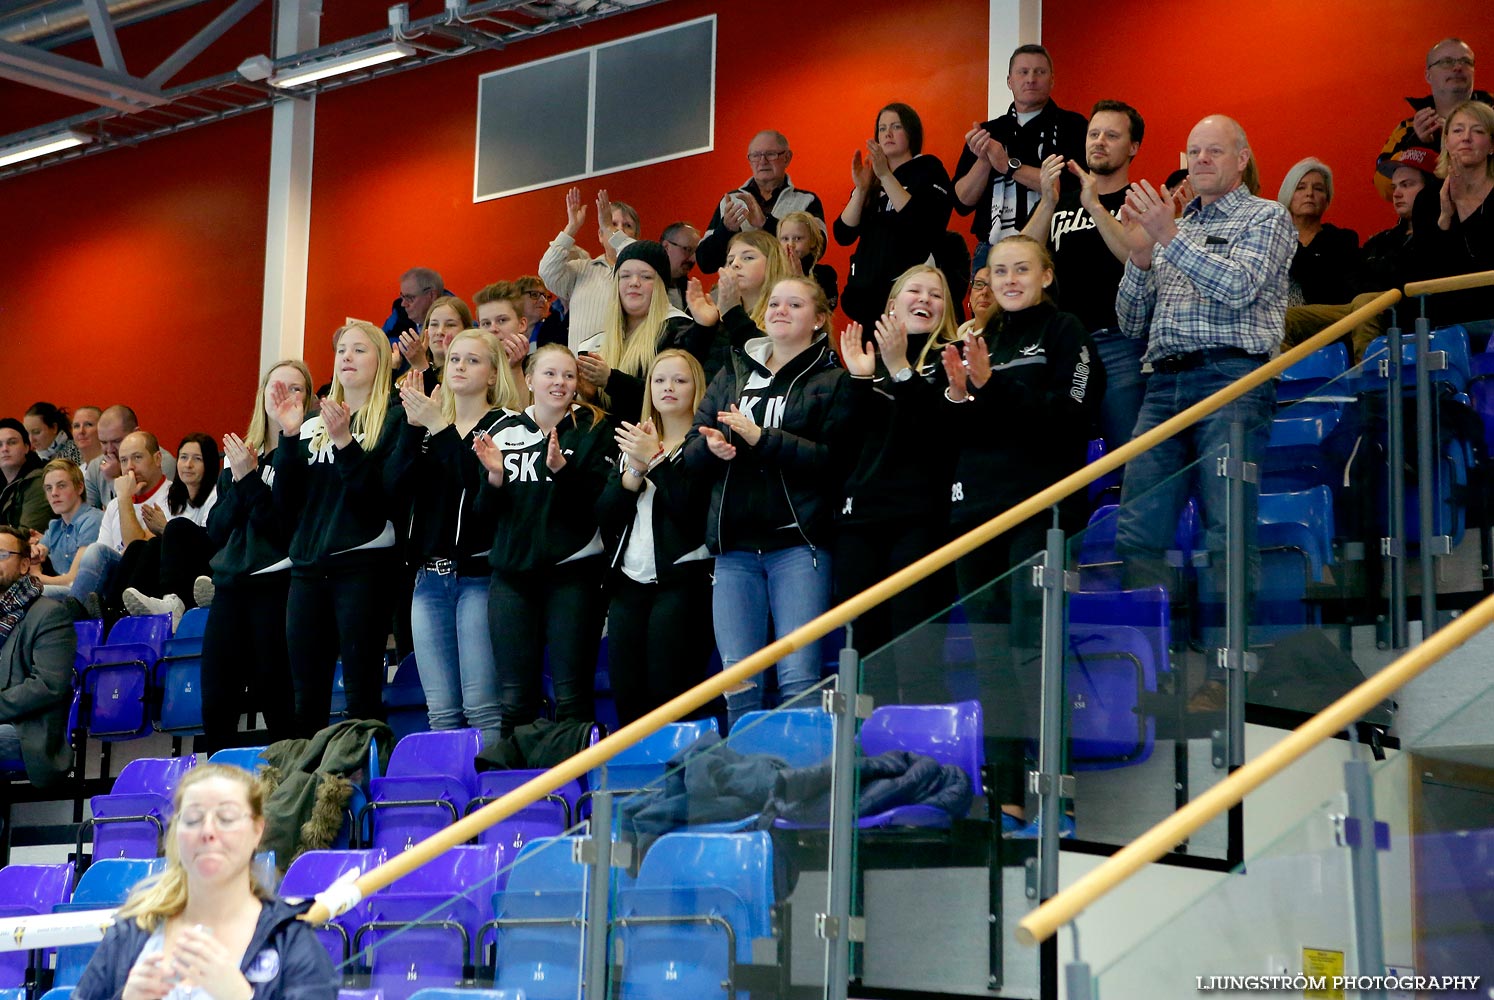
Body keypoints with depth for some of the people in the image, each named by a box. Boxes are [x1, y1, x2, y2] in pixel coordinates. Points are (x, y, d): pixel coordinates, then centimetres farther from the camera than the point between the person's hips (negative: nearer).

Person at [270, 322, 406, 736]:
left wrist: (344, 444, -20)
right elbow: (287, 504, 8)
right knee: (306, 697, 6)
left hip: (364, 565, -5)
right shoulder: (312, 424, 16)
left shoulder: (393, 419, 0)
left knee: (361, 692, -6)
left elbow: (383, 496, -10)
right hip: (309, 566, 6)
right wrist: (288, 436, -2)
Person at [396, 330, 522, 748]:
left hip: (479, 574, -6)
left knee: (482, 707, -10)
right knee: (441, 711, 5)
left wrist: (439, 428, -16)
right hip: (431, 576, 6)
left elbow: (484, 483, -17)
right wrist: (414, 427, -9)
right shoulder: (426, 423, 18)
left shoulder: (504, 424, 1)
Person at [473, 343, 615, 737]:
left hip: (573, 572, -3)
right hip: (512, 573, 3)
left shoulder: (593, 430, 2)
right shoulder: (505, 431, 11)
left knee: (571, 697, -4)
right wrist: (495, 474, -10)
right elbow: (486, 511, 8)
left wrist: (562, 469, -23)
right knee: (515, 700, 3)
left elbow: (600, 502, -9)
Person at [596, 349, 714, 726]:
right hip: (630, 580, 6)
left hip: (682, 580, -6)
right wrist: (634, 472, -6)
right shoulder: (631, 443, 21)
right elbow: (605, 514, 9)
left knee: (668, 694, -11)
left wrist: (655, 460, -12)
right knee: (625, 697, 1)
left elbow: (695, 506, -13)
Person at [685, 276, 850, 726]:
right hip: (735, 545, 5)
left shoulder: (832, 381, 4)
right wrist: (710, 445, -9)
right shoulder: (732, 375, 20)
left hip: (797, 543, -4)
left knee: (798, 680, -11)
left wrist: (762, 439, -15)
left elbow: (834, 458, -10)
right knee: (738, 683, 2)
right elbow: (691, 451, 14)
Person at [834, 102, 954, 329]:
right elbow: (843, 235, 6)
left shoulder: (929, 169, 3)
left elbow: (924, 224, -15)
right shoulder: (871, 179, 16)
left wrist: (886, 176, -17)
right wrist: (861, 189, -7)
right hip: (867, 287, 5)